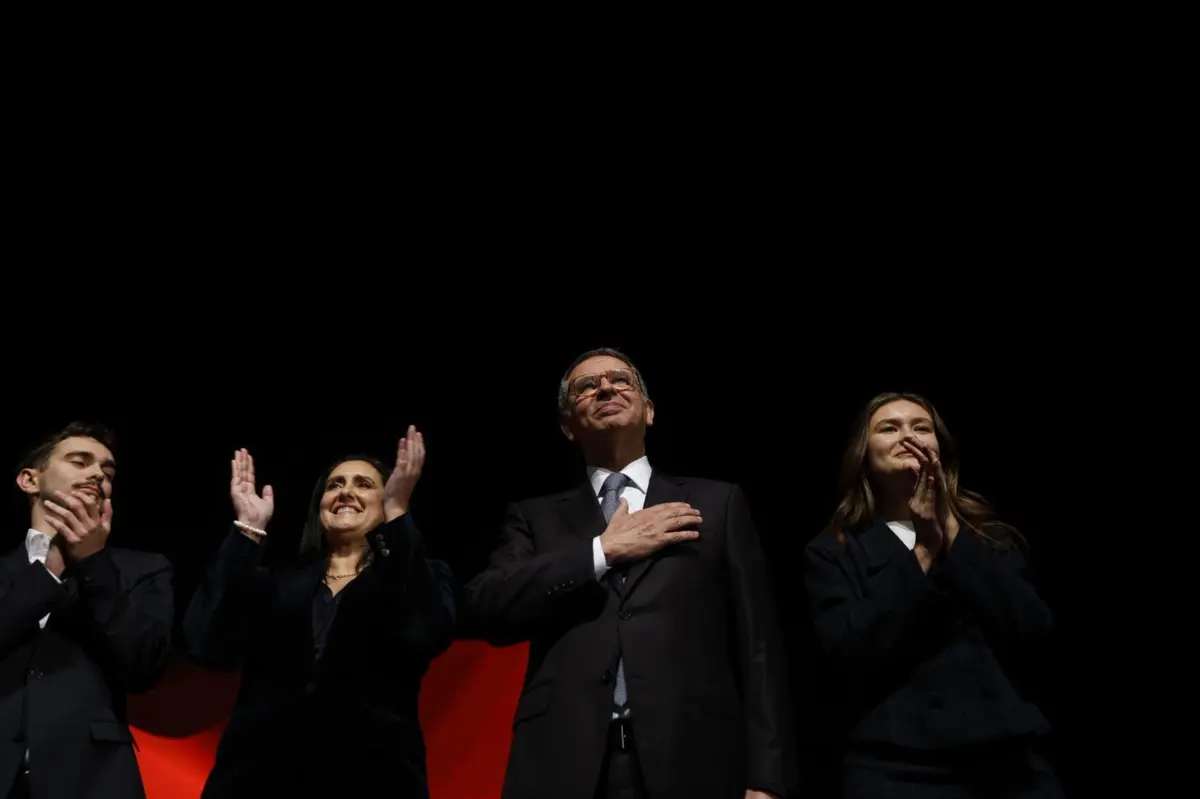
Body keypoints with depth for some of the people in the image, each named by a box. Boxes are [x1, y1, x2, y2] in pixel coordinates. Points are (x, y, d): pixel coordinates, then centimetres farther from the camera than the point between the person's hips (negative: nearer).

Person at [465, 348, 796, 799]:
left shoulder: (716, 503, 11)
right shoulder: (536, 518, 15)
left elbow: (758, 646, 5)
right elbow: (486, 608, -3)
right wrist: (603, 550, -5)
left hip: (690, 763, 0)